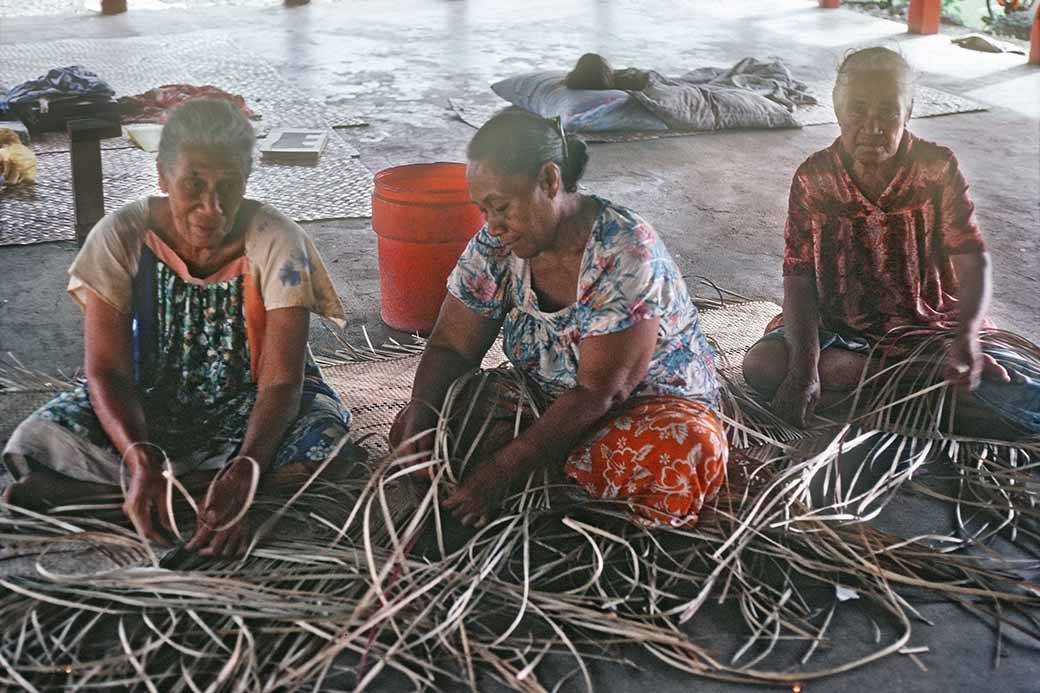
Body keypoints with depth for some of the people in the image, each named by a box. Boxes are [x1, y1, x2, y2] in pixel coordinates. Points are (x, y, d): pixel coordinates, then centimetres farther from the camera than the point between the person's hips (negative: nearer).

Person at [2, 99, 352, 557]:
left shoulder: (276, 241, -20)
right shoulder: (121, 238, -16)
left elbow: (282, 381, -24)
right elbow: (107, 370, -18)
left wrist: (244, 471, -43)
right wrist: (141, 460, -39)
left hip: (246, 409, 1)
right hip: (148, 407, 0)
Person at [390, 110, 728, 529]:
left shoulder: (625, 254, -26)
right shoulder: (495, 246, -8)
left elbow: (600, 392, -27)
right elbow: (450, 347, -1)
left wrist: (504, 469, -32)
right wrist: (421, 412, -23)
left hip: (652, 405, -5)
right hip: (547, 409, 5)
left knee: (689, 449, -39)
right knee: (413, 430, -14)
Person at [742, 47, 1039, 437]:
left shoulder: (939, 168, -7)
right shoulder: (813, 179, -6)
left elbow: (973, 262, -13)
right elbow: (799, 279, -10)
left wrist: (966, 336, -33)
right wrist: (805, 365, -26)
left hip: (931, 327, -1)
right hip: (839, 329, 2)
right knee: (762, 366, -29)